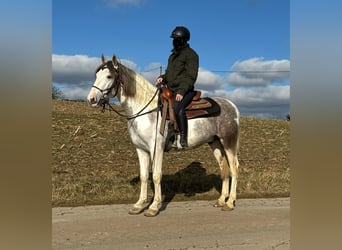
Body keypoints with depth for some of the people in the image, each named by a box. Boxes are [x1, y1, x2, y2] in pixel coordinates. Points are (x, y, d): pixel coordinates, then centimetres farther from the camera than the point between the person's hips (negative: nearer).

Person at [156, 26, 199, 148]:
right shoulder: (173, 55, 21)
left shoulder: (190, 54, -5)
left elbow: (191, 76, -13)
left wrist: (182, 91, -25)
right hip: (170, 90, 9)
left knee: (177, 107, -36)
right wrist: (162, 77, 5)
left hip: (184, 91, -9)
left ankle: (183, 137, -31)